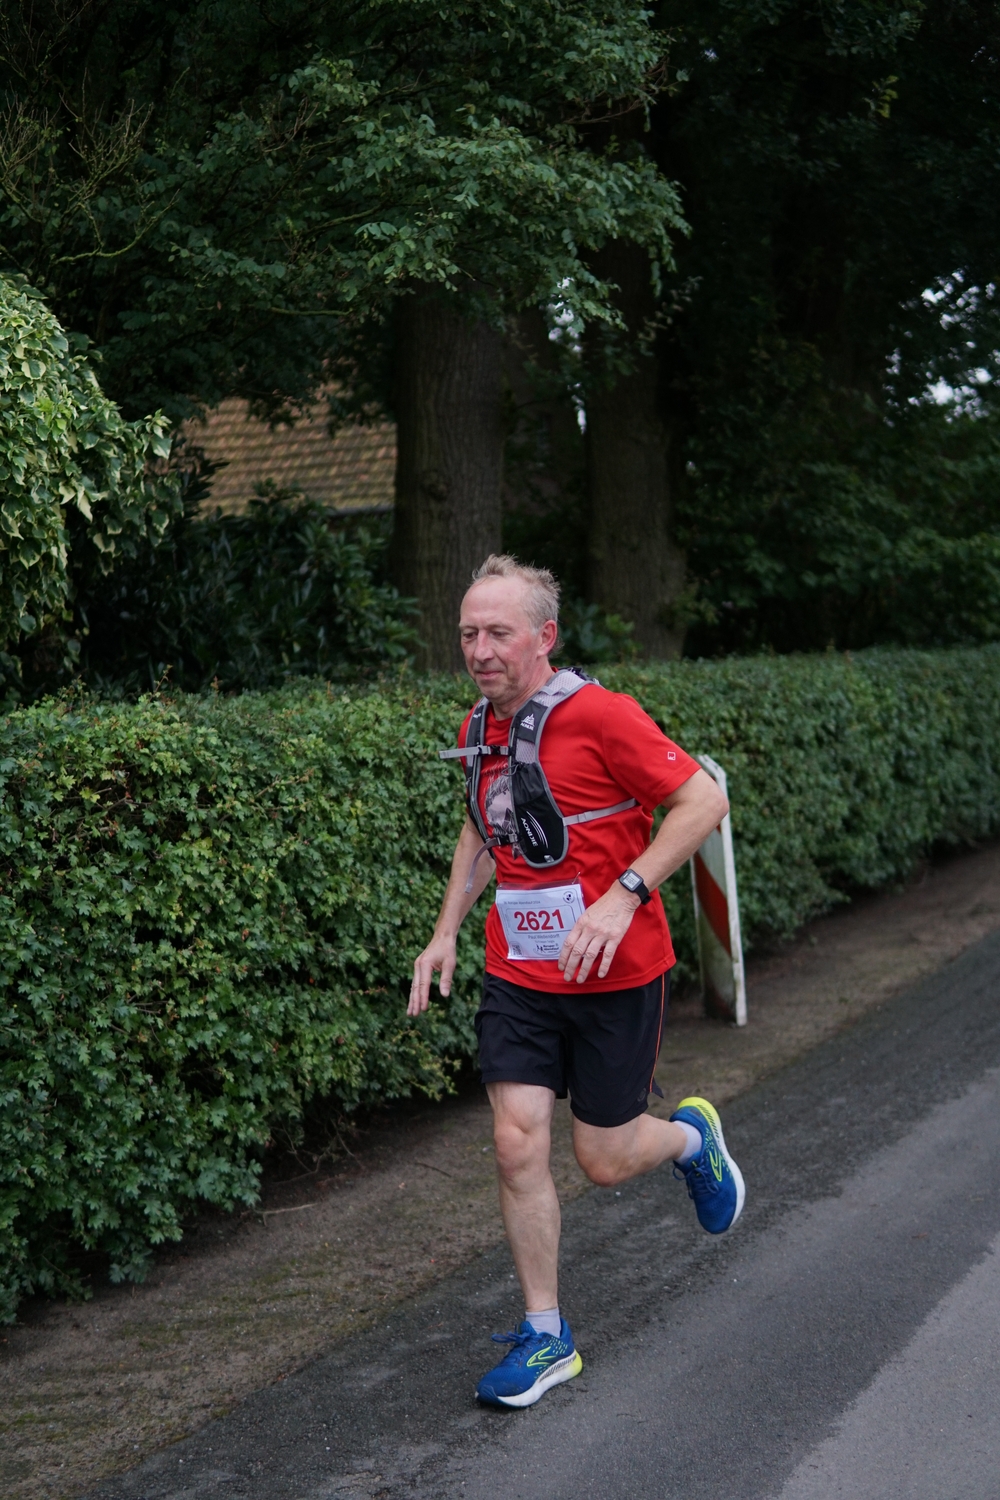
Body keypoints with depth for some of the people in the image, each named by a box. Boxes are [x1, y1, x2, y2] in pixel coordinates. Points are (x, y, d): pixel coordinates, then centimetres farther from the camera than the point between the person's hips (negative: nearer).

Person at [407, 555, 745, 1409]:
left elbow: (704, 801, -16)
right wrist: (447, 931, 13)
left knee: (605, 1162, 5)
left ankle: (692, 1137, 40)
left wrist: (623, 897, -24)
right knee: (518, 1146, -2)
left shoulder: (599, 716, -17)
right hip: (518, 977, 5)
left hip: (614, 977, -5)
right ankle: (546, 1337, 13)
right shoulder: (480, 733, 4)